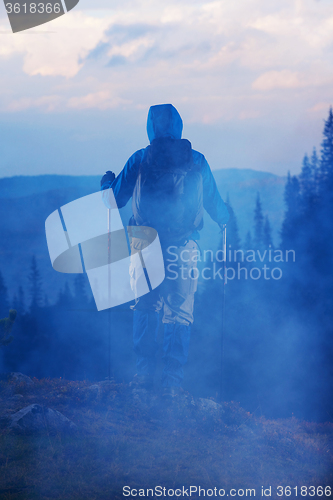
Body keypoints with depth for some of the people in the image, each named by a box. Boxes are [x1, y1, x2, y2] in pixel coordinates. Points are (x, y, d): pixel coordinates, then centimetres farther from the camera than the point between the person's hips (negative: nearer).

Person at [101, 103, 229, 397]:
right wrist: (224, 219, 35)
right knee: (180, 312, 5)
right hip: (183, 248, 0)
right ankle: (172, 378, 1)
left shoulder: (138, 161, 1)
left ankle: (145, 369, 9)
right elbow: (214, 203, 12)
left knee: (146, 307, 14)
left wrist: (107, 182, 31)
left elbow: (115, 199, 8)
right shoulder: (197, 161, 4)